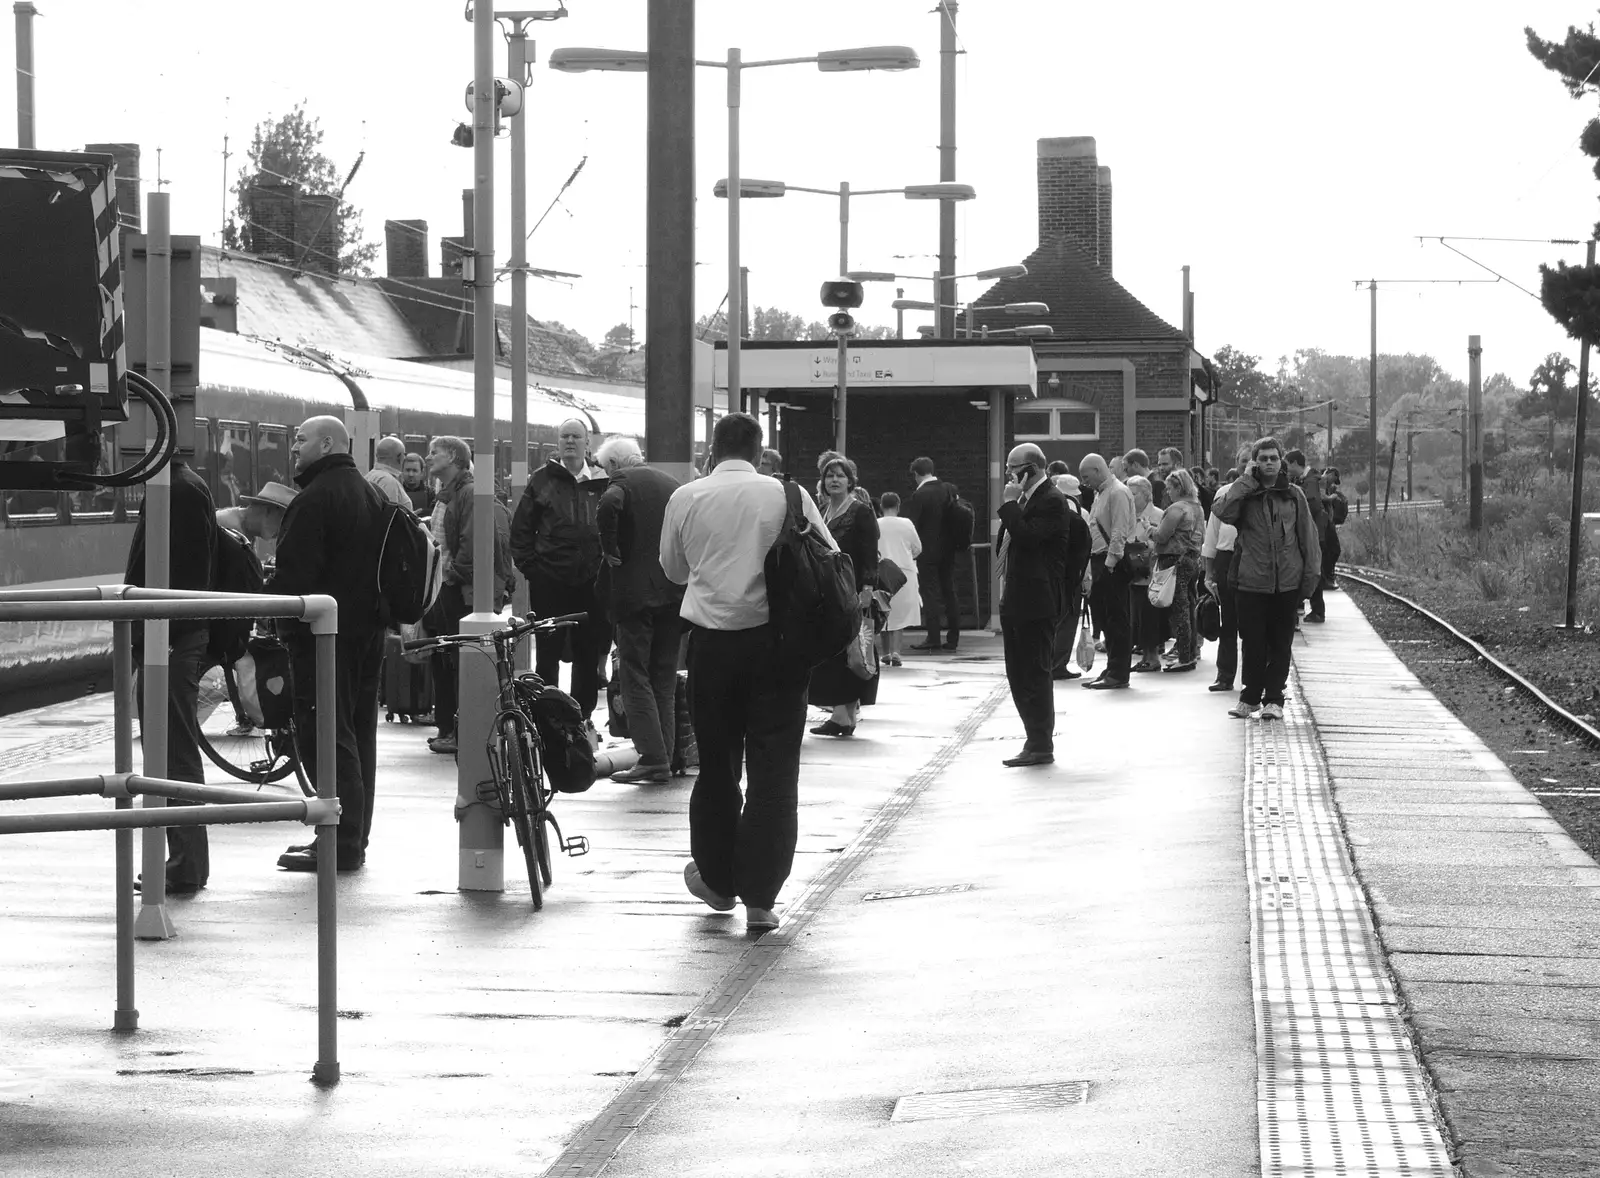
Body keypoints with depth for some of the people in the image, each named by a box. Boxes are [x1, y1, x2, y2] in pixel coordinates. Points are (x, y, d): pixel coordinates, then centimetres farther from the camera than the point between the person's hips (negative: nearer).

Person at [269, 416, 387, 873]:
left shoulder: (316, 498, -16)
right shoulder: (370, 493, 16)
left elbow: (294, 572, -19)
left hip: (325, 635, -10)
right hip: (368, 628, 10)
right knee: (358, 735, 14)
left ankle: (340, 844, -10)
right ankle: (354, 836, 20)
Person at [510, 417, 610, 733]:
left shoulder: (602, 483, 7)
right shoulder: (542, 480, 5)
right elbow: (521, 529, 6)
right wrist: (530, 565, -2)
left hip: (591, 580, 1)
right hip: (549, 581, -1)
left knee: (588, 653, 6)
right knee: (548, 651, 0)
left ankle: (583, 716, 16)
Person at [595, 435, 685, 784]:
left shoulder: (623, 482, -5)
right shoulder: (671, 484, 14)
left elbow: (609, 505, -27)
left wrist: (610, 549, -15)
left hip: (636, 591, -6)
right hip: (674, 593, 6)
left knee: (635, 678, -3)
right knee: (665, 679, 12)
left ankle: (653, 758, -11)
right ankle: (665, 755, 12)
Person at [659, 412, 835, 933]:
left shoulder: (686, 498, 1)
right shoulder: (788, 495, -2)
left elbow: (674, 569, 14)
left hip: (711, 640, 1)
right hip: (777, 637, -1)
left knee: (717, 762, 15)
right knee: (773, 768, 2)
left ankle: (716, 879, 26)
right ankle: (759, 895, -1)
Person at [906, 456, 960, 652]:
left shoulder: (919, 495, -13)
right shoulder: (949, 490, 3)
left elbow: (913, 524, -12)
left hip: (927, 551, -6)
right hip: (948, 550, 6)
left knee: (930, 594, -2)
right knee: (949, 592, 10)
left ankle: (933, 638, -5)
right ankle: (953, 637, 12)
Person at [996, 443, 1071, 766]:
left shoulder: (1051, 501, -14)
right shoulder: (1025, 500, 16)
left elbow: (1026, 536, -26)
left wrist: (1011, 503, -17)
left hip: (1036, 604, -10)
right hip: (1014, 601, 10)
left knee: (1034, 674, -6)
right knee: (1019, 676, 13)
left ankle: (1040, 746, -1)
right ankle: (1037, 742, 18)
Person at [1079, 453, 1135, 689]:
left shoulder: (1117, 493, -13)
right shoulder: (1100, 493, 17)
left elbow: (1119, 533, -19)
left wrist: (1109, 564, -21)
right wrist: (1093, 567, 16)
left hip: (1113, 563, -10)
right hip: (1100, 560, 10)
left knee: (1116, 619, -5)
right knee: (1104, 616, 13)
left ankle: (1118, 674, -2)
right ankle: (1112, 668, 20)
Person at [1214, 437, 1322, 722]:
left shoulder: (1294, 495, 7)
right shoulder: (1244, 493, 4)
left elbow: (1308, 536, 8)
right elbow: (1223, 511, -17)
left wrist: (1311, 576, 2)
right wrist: (1246, 480, -11)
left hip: (1287, 583, 1)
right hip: (1251, 581, -1)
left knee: (1280, 644, 4)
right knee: (1253, 643, 3)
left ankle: (1273, 698, 13)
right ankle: (1250, 696, 16)